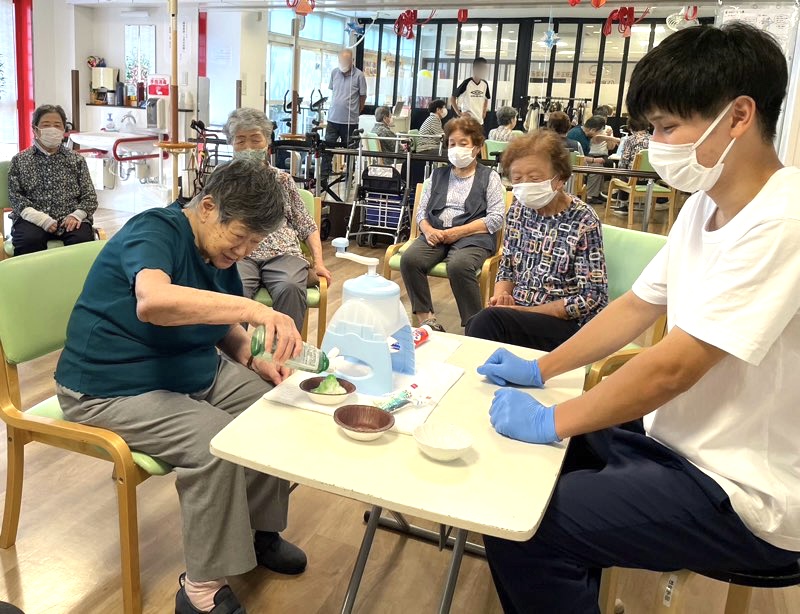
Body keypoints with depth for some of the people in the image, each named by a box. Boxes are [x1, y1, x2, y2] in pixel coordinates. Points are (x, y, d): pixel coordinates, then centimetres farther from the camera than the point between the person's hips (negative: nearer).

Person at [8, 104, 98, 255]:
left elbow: (90, 197, 10)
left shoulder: (77, 160, 15)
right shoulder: (19, 161, 14)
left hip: (69, 220, 0)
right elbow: (15, 196, 5)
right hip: (33, 220, 0)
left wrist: (76, 215, -11)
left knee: (82, 239, -32)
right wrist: (40, 218, -13)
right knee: (30, 240, -33)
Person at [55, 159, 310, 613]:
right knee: (217, 443, -28)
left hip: (194, 371, 9)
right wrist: (253, 309, -51)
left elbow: (223, 325, 15)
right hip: (114, 389, -8)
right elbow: (153, 301, -45)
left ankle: (260, 529, 16)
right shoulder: (154, 231, -22)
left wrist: (255, 362, -5)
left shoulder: (221, 250, 3)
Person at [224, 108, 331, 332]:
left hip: (282, 252, 1)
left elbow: (306, 225, 18)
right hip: (238, 254, -1)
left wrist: (318, 262, 4)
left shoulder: (283, 179, 22)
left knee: (290, 288, -35)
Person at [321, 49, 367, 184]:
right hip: (333, 119, 4)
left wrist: (354, 112, 7)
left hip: (350, 121, -3)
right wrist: (335, 107, 15)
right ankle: (323, 178, 8)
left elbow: (362, 97, 1)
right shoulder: (334, 72, 5)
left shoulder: (359, 75, -7)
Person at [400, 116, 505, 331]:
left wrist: (458, 232, -12)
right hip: (436, 234, 4)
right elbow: (421, 211, 16)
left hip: (472, 237, -4)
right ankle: (427, 319, -19)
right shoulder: (438, 175, 21)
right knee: (409, 259, -27)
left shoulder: (489, 177, 7)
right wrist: (428, 230, -8)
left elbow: (496, 218, -3)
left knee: (458, 266, -37)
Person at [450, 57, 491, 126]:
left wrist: (484, 112, 11)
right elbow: (452, 98, -6)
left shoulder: (485, 84, 6)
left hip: (479, 120, 6)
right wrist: (459, 113, -9)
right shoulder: (466, 83, -11)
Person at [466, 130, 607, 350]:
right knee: (474, 324, -28)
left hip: (568, 324, -4)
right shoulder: (518, 209, 5)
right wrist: (500, 297, -7)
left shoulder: (583, 220, -11)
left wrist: (525, 310, -16)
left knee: (488, 322, -30)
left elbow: (592, 298, -12)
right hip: (515, 313, 5)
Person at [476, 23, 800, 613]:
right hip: (682, 444, 9)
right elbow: (636, 307, 10)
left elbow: (672, 368, -27)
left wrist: (552, 420, -18)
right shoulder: (706, 204, 3)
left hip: (745, 497, -8)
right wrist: (541, 370, 5)